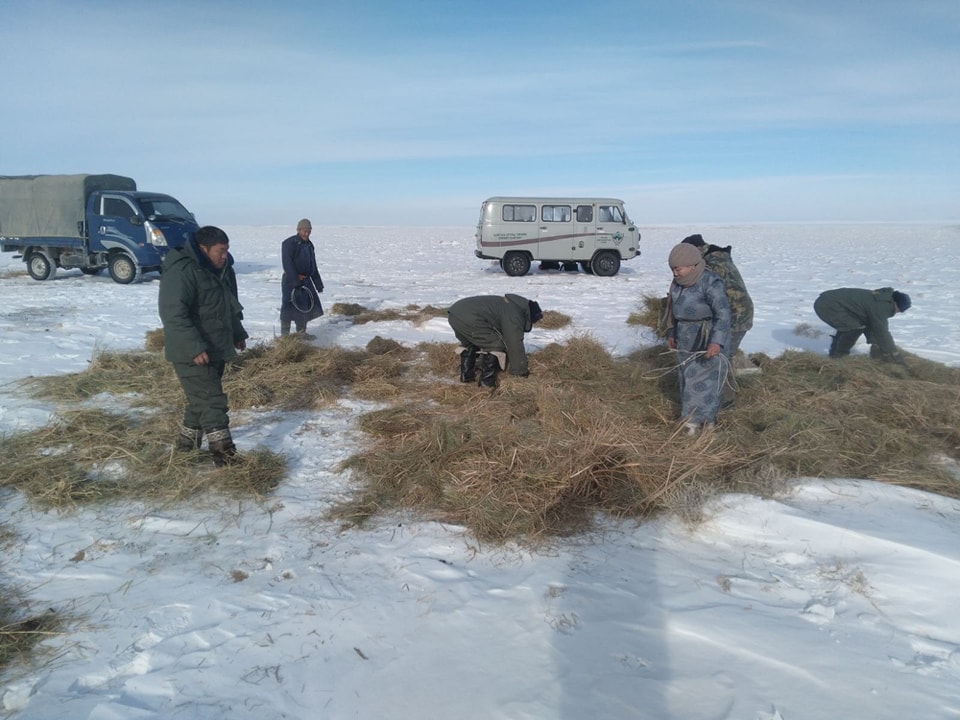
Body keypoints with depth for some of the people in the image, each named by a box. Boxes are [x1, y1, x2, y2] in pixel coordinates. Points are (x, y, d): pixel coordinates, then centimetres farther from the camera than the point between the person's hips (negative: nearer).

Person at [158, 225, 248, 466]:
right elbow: (173, 314, -26)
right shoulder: (181, 272, -20)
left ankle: (186, 443, 33)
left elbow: (231, 306, 24)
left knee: (202, 399, 18)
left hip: (216, 349, 9)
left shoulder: (222, 270, 10)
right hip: (191, 353, -9)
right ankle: (225, 453, -5)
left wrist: (238, 334, 23)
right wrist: (194, 347, -30)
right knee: (212, 401, -9)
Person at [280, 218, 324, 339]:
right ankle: (284, 335, -1)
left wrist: (318, 284, 15)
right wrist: (296, 281, -24)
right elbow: (287, 264, -19)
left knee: (305, 307, 13)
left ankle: (302, 333, 26)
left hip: (305, 281, 8)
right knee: (289, 308, -6)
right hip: (291, 282, -8)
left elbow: (313, 267, 19)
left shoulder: (309, 245, 15)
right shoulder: (289, 243, -11)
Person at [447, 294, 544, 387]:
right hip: (470, 319, -10)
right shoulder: (514, 316, 1)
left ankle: (466, 375, 30)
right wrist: (522, 371, 15)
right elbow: (515, 345, 3)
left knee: (469, 344, 32)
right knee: (495, 346, 3)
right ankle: (487, 381, 5)